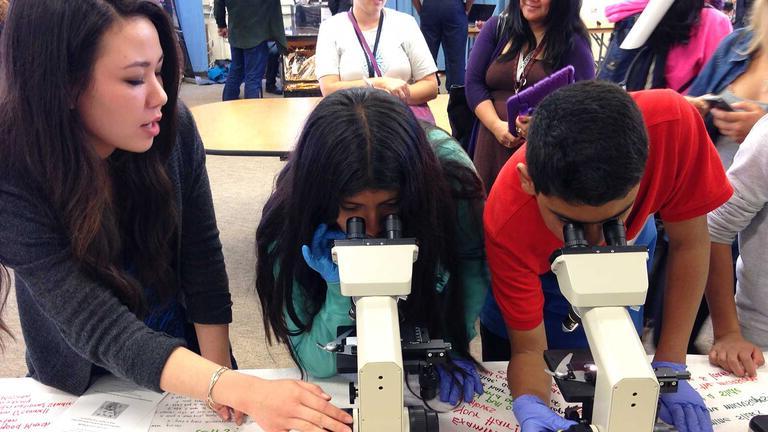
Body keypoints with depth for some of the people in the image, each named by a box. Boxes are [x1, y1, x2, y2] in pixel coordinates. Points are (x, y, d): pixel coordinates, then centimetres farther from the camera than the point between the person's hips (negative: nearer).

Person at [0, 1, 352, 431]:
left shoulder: (173, 127, -19)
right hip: (85, 384, -2)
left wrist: (218, 375, -16)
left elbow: (202, 259, -12)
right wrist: (240, 389, -43)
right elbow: (101, 329, -32)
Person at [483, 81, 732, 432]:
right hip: (539, 274, -1)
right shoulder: (506, 222, -41)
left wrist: (669, 368, -24)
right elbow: (529, 350, -28)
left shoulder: (673, 123, -39)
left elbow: (690, 244, -22)